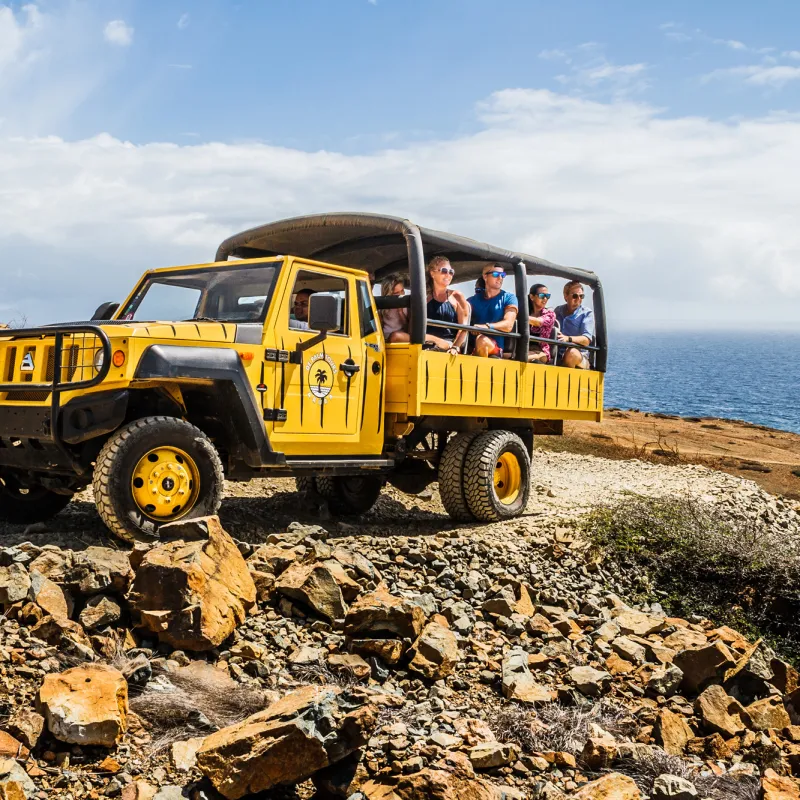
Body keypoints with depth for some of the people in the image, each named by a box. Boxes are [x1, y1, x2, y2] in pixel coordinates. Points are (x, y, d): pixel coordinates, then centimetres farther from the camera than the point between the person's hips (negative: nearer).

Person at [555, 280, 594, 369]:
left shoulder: (587, 313, 3)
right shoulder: (558, 311, 16)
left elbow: (586, 340, -10)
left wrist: (568, 338, -29)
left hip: (580, 358, -3)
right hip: (557, 356, 3)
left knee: (572, 352, -36)